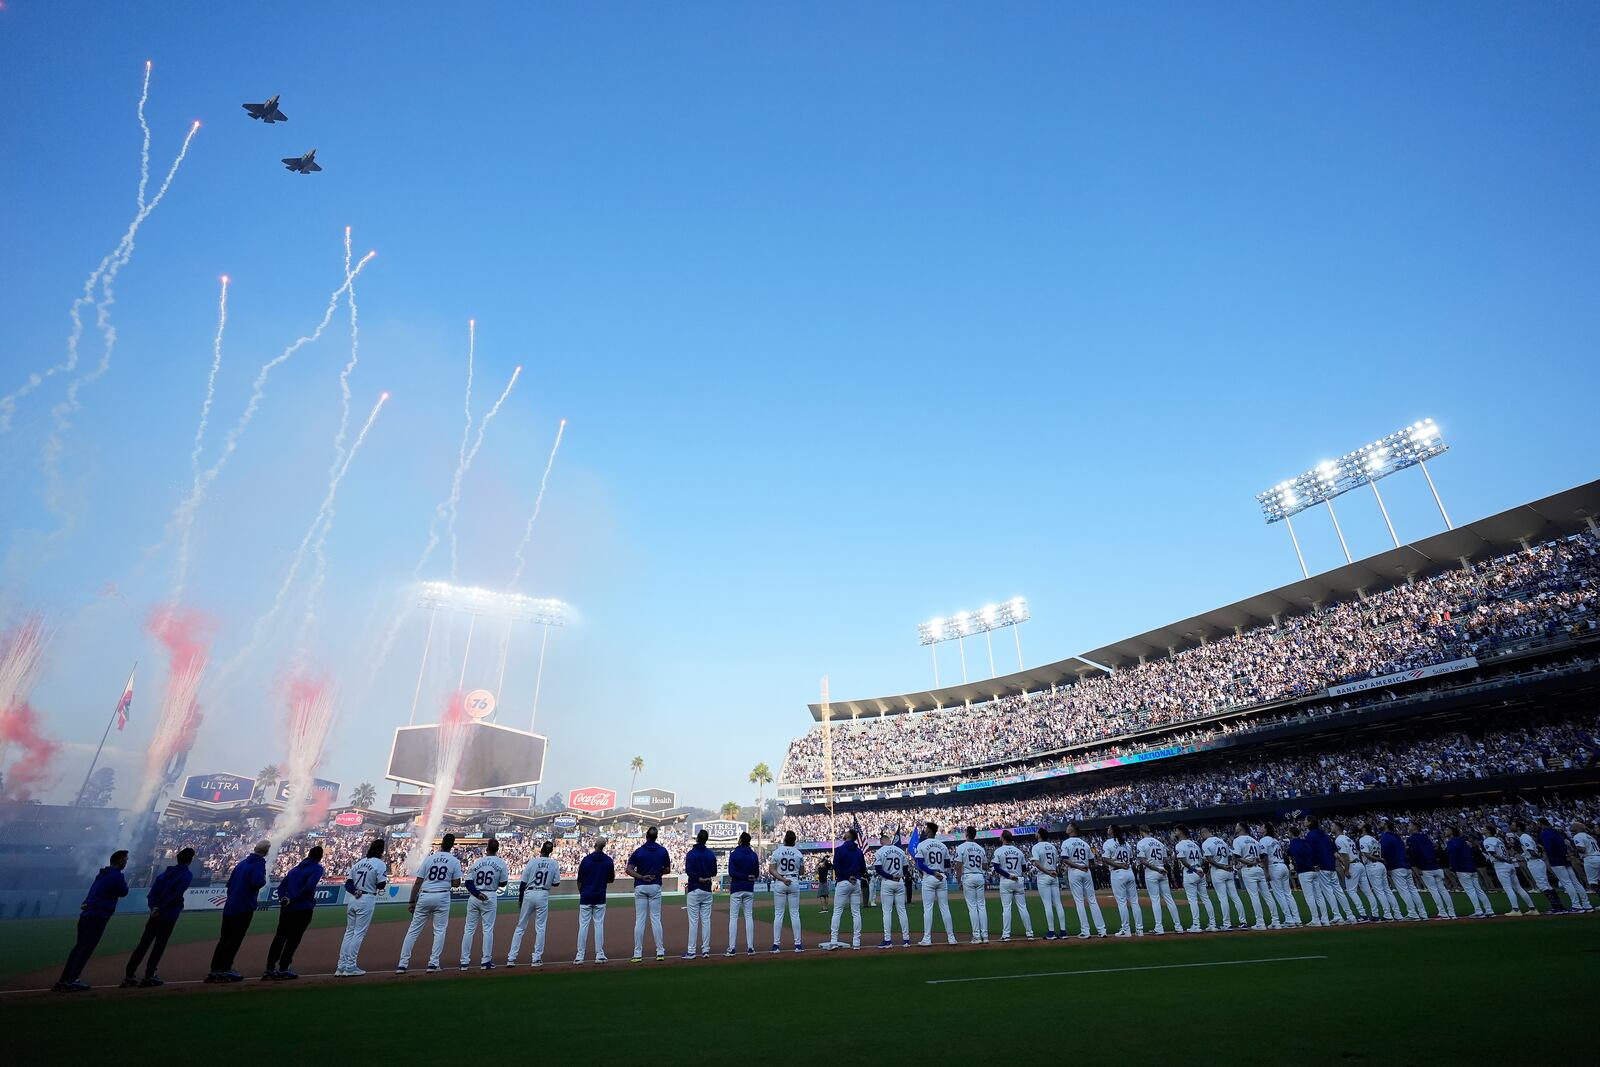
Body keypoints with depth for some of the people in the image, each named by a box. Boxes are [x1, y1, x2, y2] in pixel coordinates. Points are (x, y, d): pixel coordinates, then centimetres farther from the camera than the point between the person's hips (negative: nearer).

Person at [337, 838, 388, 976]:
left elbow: (347, 883, 7)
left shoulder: (359, 862, 13)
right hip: (367, 899, -7)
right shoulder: (380, 864, -8)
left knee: (349, 932, 14)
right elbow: (381, 885, -12)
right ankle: (350, 967, 2)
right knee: (359, 933, 0)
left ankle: (341, 966, 15)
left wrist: (355, 891, -7)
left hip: (352, 899, 7)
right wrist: (385, 872, 3)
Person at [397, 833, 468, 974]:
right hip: (442, 897, -2)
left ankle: (402, 964, 9)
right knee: (439, 930, 8)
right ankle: (433, 963, 4)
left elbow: (418, 882, 3)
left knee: (413, 930, 10)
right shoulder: (454, 861, 2)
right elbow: (456, 883, -1)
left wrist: (412, 901, 9)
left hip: (424, 896, 2)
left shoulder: (429, 858, 5)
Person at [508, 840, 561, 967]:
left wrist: (520, 899, 8)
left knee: (520, 927, 11)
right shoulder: (554, 864, -2)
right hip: (543, 896, 0)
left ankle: (511, 958, 10)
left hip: (528, 894, 0)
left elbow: (523, 883, -3)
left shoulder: (532, 862, -5)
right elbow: (556, 883, 1)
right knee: (540, 928, 8)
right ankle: (537, 959, 9)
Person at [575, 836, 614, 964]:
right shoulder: (608, 861, -1)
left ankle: (580, 956, 5)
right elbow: (611, 880, 7)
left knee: (583, 925, 4)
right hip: (600, 898, 1)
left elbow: (579, 881, 1)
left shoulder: (585, 860, -6)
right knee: (599, 925, 6)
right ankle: (599, 955, 8)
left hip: (585, 897, -1)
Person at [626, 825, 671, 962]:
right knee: (656, 919, 6)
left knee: (639, 920, 3)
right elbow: (667, 870, 7)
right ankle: (660, 952, 6)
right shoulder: (662, 851, 0)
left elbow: (629, 870, -12)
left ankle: (638, 954, 4)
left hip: (640, 887, -1)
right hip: (655, 887, 1)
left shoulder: (639, 851, -4)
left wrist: (641, 877, -11)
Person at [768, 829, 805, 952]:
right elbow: (802, 872, 7)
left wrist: (782, 879, -13)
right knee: (795, 914, 7)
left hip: (779, 883, -1)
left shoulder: (776, 852, -4)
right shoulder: (798, 853, 0)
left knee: (778, 914, 4)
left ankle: (776, 944, 4)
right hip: (794, 883, 1)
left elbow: (771, 870, -10)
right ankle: (798, 944, 7)